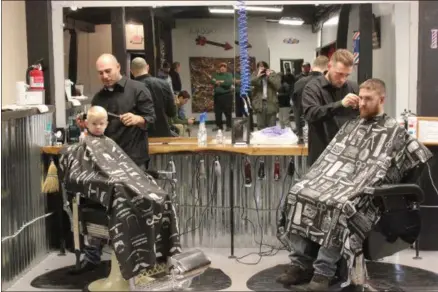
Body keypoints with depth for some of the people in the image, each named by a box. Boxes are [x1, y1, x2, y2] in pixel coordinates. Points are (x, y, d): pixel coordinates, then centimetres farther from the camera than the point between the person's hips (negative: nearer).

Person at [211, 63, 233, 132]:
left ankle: (229, 126, 0)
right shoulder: (215, 75, 15)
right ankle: (219, 126, 15)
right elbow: (212, 81, -5)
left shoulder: (229, 75, 3)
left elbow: (230, 82, -15)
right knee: (217, 112, 6)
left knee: (228, 112, -5)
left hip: (227, 95, -4)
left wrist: (220, 82, -9)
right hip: (217, 95, 4)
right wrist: (223, 82, -18)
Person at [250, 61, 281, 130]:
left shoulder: (274, 75, 3)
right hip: (259, 103, 1)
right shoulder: (255, 75, 7)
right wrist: (258, 76, -17)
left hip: (271, 103, -1)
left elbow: (278, 86, -11)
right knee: (260, 126, 3)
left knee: (272, 127, 5)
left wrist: (269, 76, -12)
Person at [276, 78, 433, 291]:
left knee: (338, 206, -36)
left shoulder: (394, 132, 5)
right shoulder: (352, 125, 21)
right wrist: (314, 179, 8)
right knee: (299, 193, -19)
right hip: (334, 179, 6)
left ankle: (323, 273, -28)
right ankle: (300, 264, -16)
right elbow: (331, 157, 20)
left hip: (363, 190, -5)